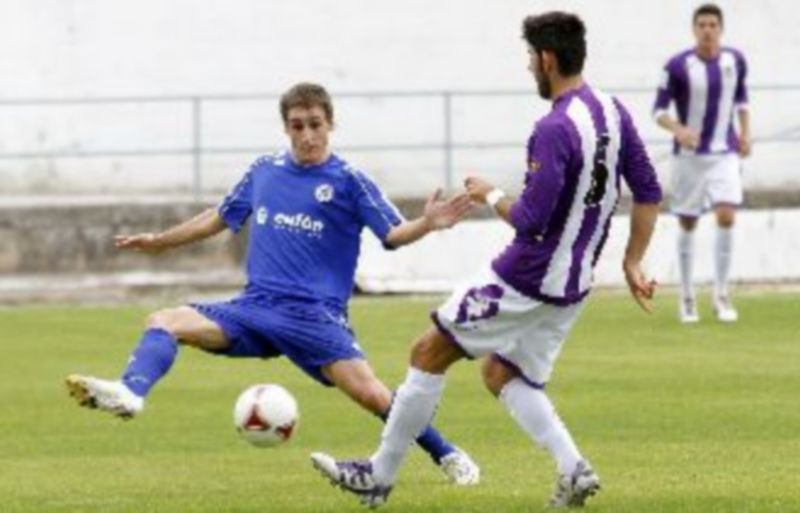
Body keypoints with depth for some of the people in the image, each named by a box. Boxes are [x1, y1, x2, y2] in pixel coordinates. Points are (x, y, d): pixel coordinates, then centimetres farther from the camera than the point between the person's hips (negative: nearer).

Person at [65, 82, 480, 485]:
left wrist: (427, 224, -28)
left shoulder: (348, 181, 0)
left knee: (370, 394, -20)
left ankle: (449, 457, -1)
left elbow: (393, 234, -7)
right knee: (165, 322, -15)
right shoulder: (264, 172, 12)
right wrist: (160, 241, 30)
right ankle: (129, 393, -40)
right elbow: (220, 219, 27)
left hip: (316, 315, -4)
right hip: (256, 309, 4)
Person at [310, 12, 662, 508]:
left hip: (526, 280, -8)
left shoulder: (555, 131, -25)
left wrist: (491, 195, -7)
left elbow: (530, 220, -26)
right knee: (503, 374, 22)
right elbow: (649, 193, 7)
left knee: (430, 352, 6)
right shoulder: (613, 112, 2)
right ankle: (574, 469, 4)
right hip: (572, 286, 8)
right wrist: (633, 264, 14)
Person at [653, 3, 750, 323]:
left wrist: (745, 133, 8)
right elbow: (659, 110, -7)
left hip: (725, 154, 2)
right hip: (689, 155, -2)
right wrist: (678, 130, -26)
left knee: (727, 216, -15)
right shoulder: (678, 66, -12)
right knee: (687, 224, 5)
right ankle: (687, 297, 19)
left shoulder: (735, 61, -1)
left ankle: (721, 293, -2)